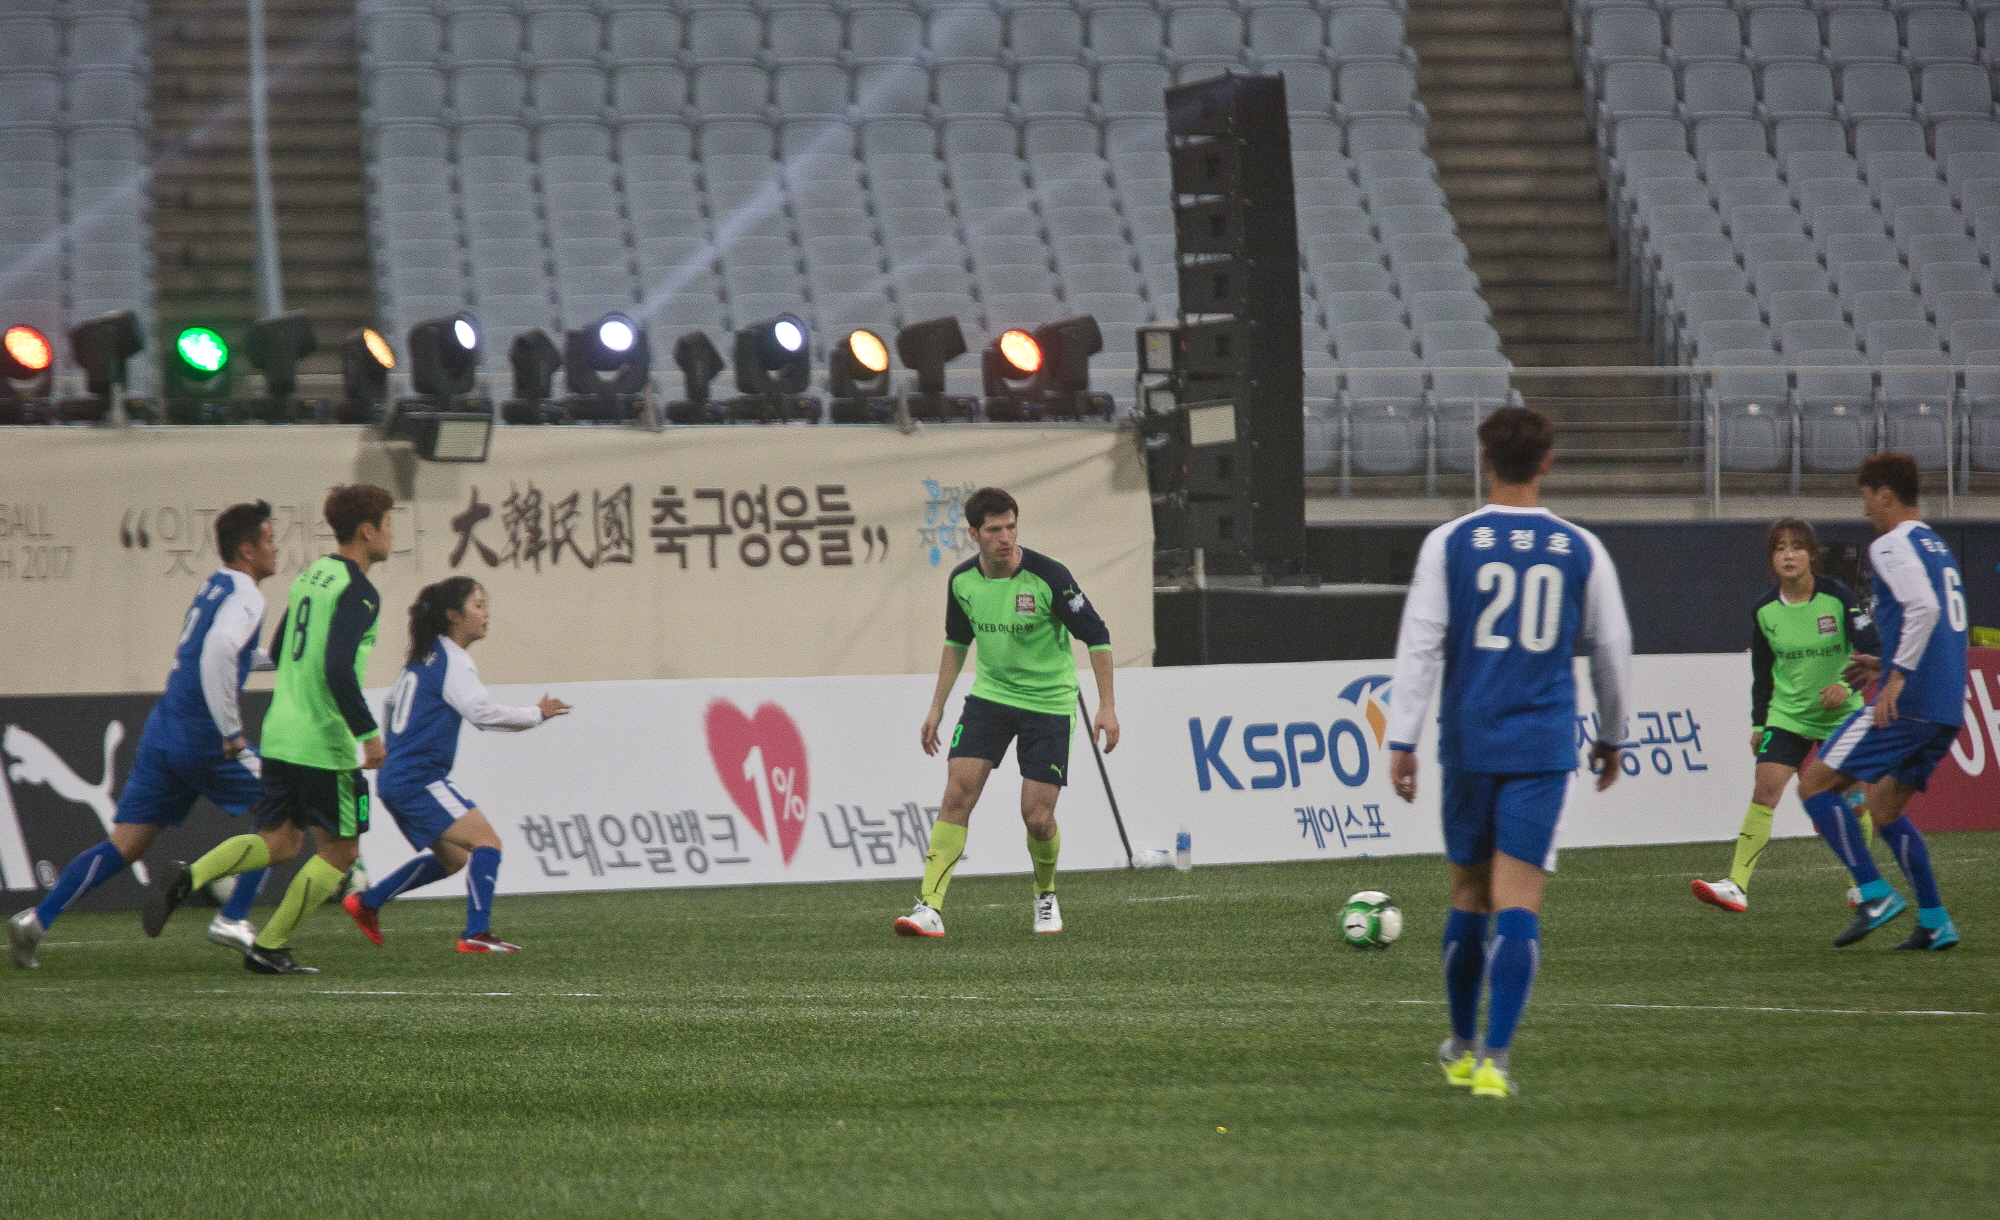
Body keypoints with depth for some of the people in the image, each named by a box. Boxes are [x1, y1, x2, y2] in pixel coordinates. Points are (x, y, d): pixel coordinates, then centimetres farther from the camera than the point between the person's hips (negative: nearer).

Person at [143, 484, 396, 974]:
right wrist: (368, 733, -17)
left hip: (279, 735, 8)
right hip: (326, 745, -8)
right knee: (340, 851, 6)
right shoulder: (358, 592, -14)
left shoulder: (311, 575, 13)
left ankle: (187, 877, -9)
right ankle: (269, 948, 5)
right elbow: (338, 670, -24)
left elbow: (278, 651, 21)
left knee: (277, 841, 14)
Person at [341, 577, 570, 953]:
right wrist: (538, 714, -13)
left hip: (395, 778, 10)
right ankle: (477, 934, -23)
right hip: (418, 779, -10)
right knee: (486, 841, -14)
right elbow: (482, 712, -23)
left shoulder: (425, 657, 17)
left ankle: (367, 903, 22)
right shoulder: (453, 661, -12)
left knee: (453, 858, 20)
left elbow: (392, 701, 30)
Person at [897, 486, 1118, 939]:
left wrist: (1107, 706, -14)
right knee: (957, 794, -14)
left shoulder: (1048, 577, -19)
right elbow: (956, 642, 14)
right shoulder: (962, 581, -5)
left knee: (1038, 816, -6)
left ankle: (1045, 896, 25)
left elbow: (1096, 636, -11)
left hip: (1048, 702, -3)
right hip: (989, 696, 3)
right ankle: (929, 908, -16)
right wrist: (937, 707, 12)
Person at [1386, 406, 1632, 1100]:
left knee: (1468, 895, 16)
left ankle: (1461, 1048, 28)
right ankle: (1493, 1058, -16)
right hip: (1543, 747, -1)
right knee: (1518, 905, -5)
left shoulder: (1449, 544, -1)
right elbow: (1612, 652, 11)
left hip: (1468, 746, 1)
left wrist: (1402, 739, -1)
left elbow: (1418, 645, -4)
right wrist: (1612, 738, 26)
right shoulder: (1581, 550, 3)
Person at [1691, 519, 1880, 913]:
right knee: (1764, 791, -13)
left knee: (1850, 798, 5)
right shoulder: (1764, 610, -2)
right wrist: (1758, 722, 9)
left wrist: (1847, 684, -25)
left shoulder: (1839, 597, -12)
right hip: (1788, 714, 2)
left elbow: (1872, 650, -10)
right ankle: (1736, 885, -20)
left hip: (1842, 714, -2)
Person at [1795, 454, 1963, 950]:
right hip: (1948, 708, 9)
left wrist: (1897, 677, -21)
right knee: (1884, 807, 19)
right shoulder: (1937, 546, 21)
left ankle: (1875, 895, -11)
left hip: (1908, 702, -9)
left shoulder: (1891, 546, -7)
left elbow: (1923, 608, -23)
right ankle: (1935, 923, 11)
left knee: (1816, 784, -3)